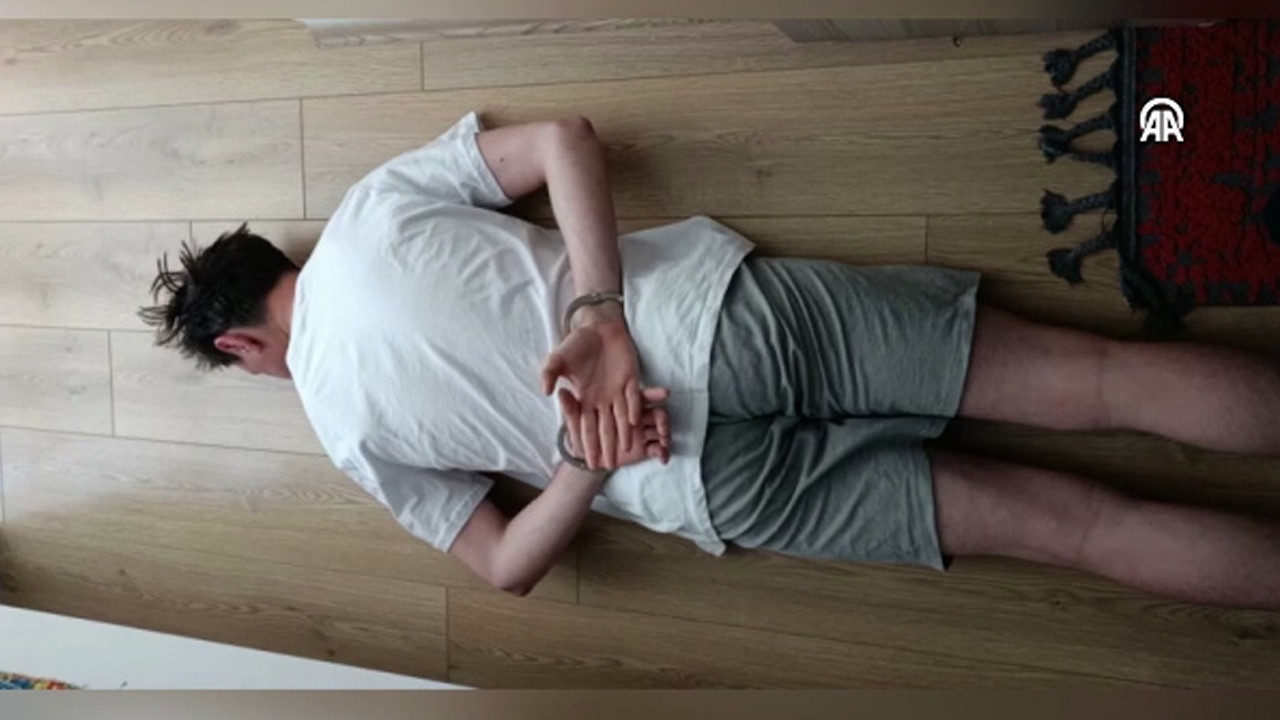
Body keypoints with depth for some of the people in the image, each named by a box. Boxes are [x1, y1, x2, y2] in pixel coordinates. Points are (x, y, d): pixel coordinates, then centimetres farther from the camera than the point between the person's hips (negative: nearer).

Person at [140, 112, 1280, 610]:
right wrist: (602, 311, -3)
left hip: (707, 480, -2)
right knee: (1096, 376, 3)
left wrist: (588, 466, -4)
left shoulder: (346, 429, 9)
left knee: (1063, 520, 5)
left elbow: (505, 567, 7)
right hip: (727, 308, 3)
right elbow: (566, 135, 2)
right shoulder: (374, 200, 12)